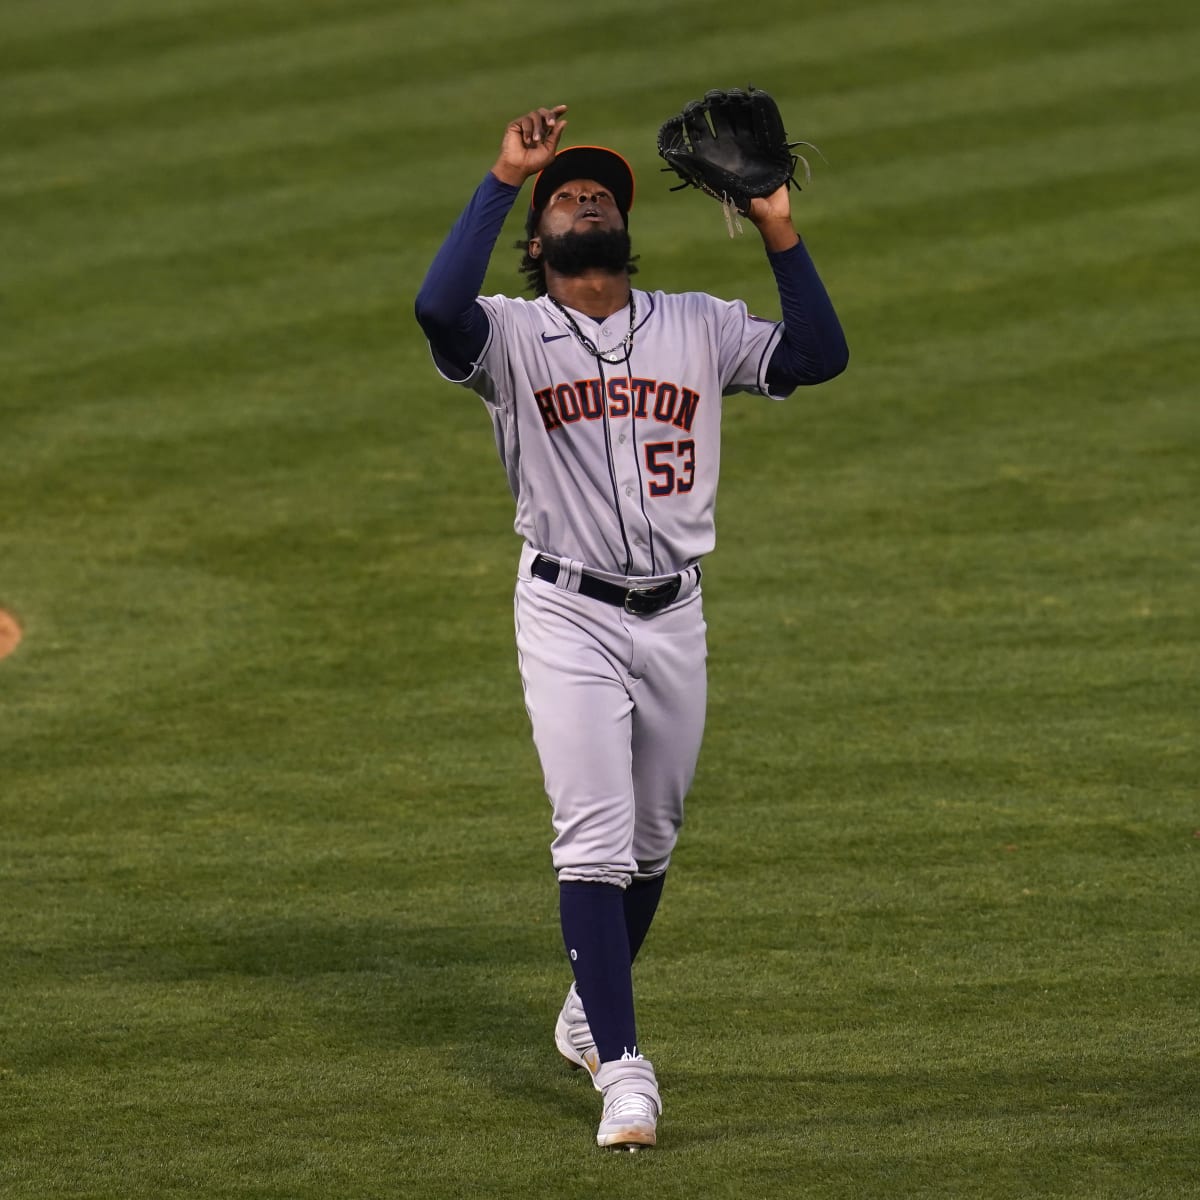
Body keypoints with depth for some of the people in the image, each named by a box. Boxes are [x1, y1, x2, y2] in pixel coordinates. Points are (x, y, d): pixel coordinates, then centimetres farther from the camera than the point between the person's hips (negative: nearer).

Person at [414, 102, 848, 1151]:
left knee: (651, 841, 16)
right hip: (569, 617, -4)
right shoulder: (512, 335, -3)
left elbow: (821, 355, -3)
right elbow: (439, 307, -25)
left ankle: (588, 1013, 38)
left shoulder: (699, 325, 7)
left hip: (674, 619, 4)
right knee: (595, 839, -12)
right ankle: (621, 1068, -13)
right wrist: (505, 179, -23)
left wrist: (780, 235, -12)